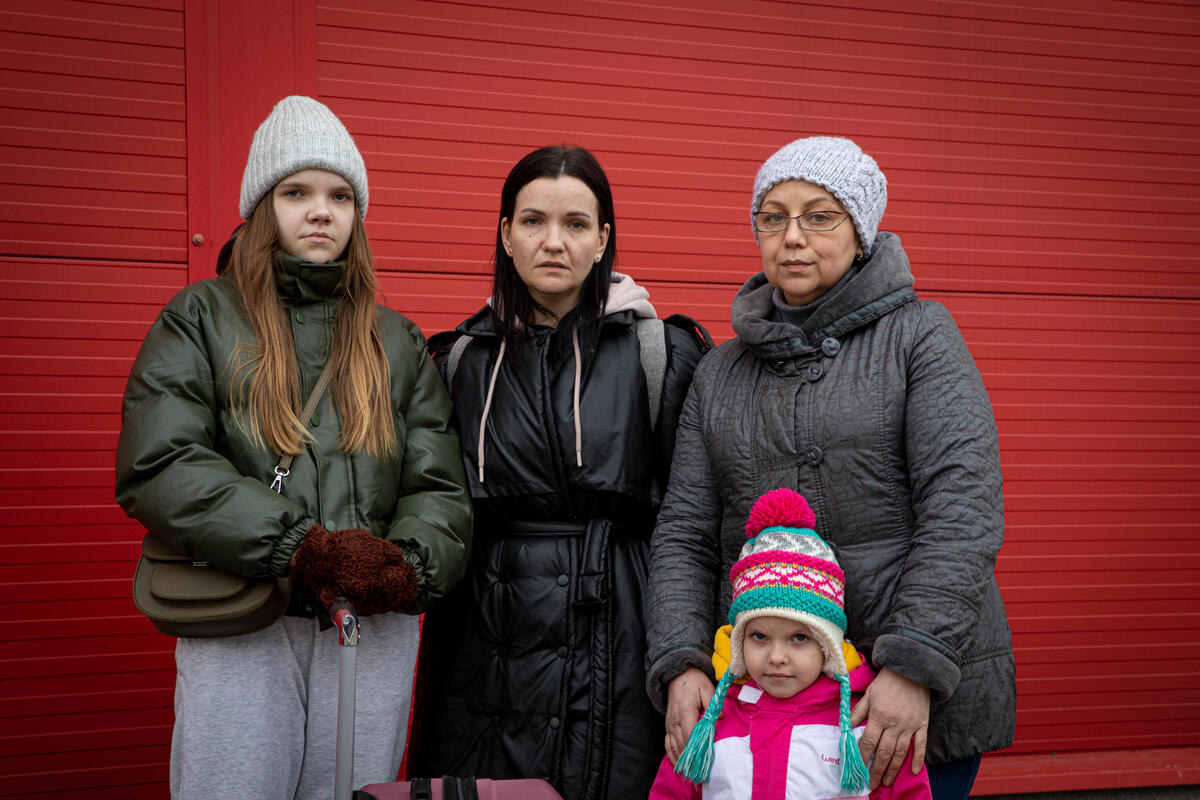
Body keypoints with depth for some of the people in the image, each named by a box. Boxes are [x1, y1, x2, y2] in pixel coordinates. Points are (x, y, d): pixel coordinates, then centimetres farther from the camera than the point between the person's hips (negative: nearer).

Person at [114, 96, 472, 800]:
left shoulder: (398, 343, 13)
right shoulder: (202, 318, 4)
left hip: (376, 630, 3)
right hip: (239, 633, -2)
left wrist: (410, 563, -17)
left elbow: (441, 489, 5)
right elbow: (157, 467, -10)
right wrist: (302, 547, -18)